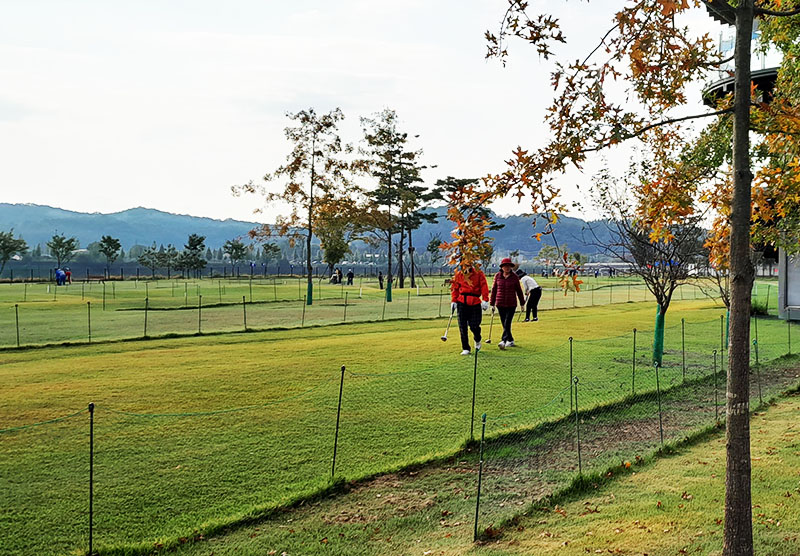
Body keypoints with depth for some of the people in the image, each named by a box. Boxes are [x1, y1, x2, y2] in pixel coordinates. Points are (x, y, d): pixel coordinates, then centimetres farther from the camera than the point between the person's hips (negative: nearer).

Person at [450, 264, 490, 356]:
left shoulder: (479, 273, 5)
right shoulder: (458, 274, 11)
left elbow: (484, 286, -1)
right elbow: (455, 288, 13)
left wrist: (485, 300, -10)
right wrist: (453, 301, 2)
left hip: (475, 303, -2)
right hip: (462, 302, 2)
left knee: (474, 326, -4)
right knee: (463, 327, -2)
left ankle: (477, 340, 30)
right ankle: (465, 349, 7)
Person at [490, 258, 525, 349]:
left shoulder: (514, 277, 2)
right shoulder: (497, 276, 4)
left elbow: (519, 290, 8)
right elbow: (494, 289, 9)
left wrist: (522, 303, 10)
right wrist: (492, 303, 9)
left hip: (511, 304, -2)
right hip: (500, 304, 2)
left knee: (507, 323, -11)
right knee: (504, 324, 7)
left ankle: (503, 341, -17)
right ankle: (510, 341, 19)